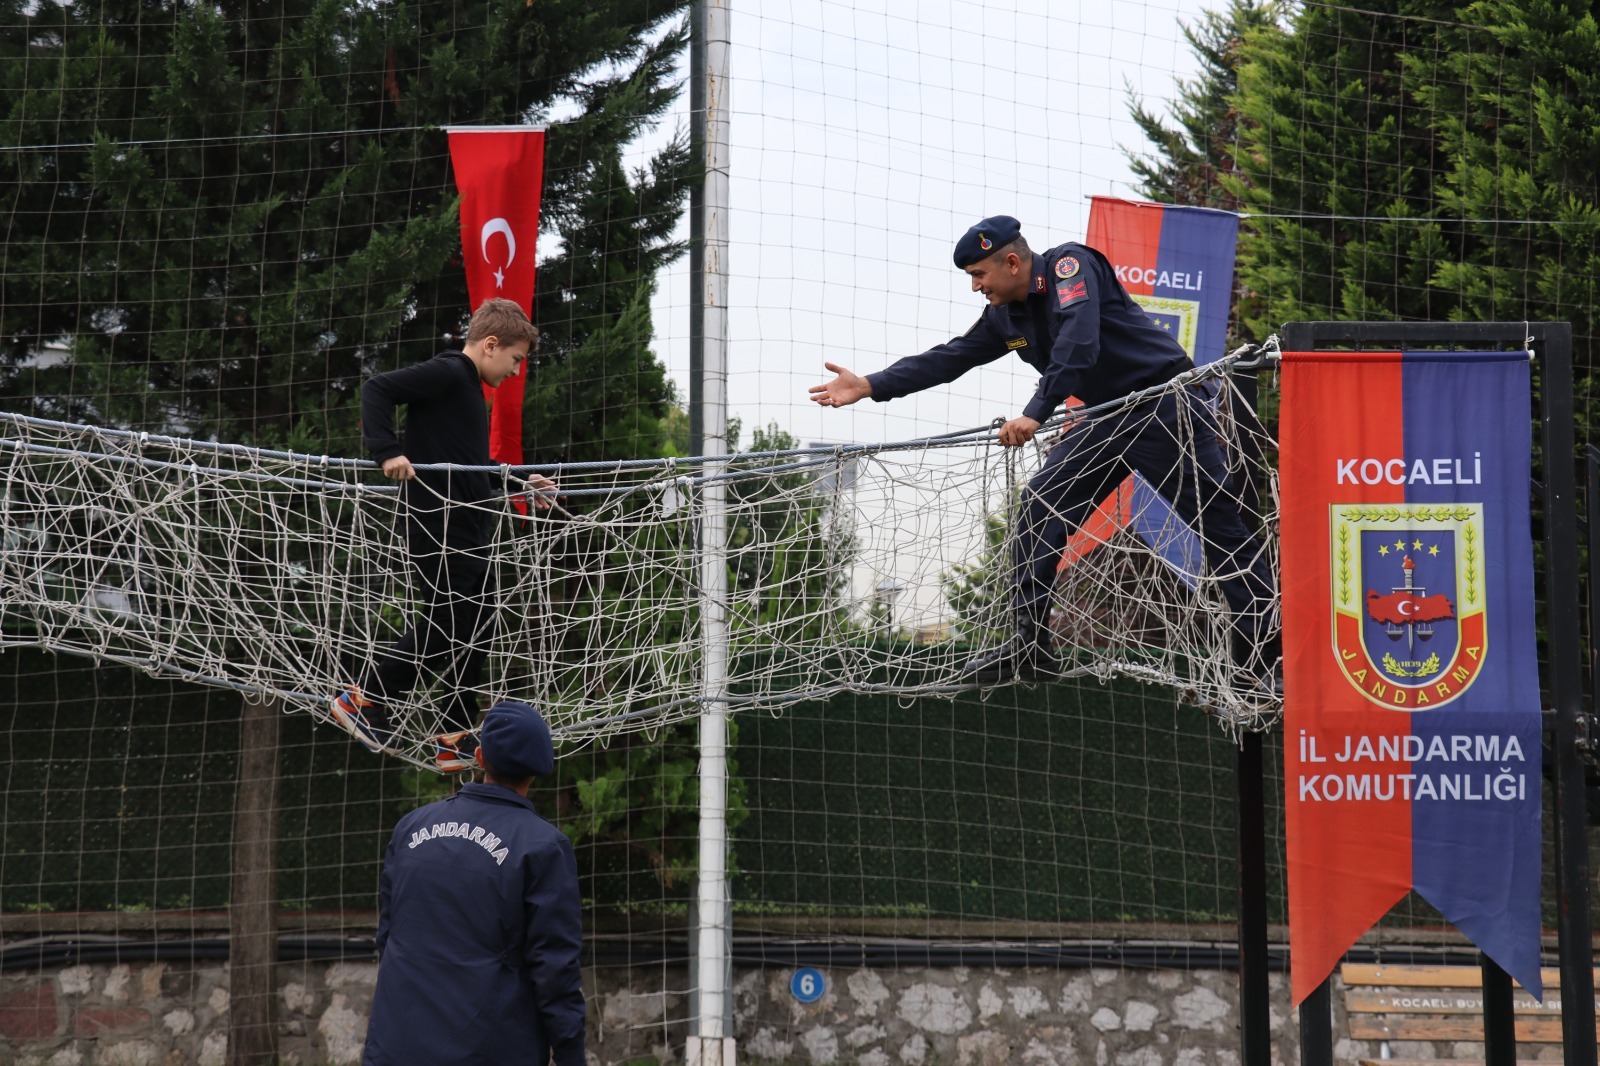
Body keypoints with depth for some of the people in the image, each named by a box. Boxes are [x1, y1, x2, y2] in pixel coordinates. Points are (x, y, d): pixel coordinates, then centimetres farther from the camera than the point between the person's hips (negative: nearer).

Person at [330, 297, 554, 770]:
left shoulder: (470, 390, 21)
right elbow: (376, 389, -19)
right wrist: (388, 451, -28)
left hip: (470, 534, 10)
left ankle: (458, 741, 15)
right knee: (442, 628, -7)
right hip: (438, 529, -10)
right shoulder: (446, 373, -9)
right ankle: (362, 699, 3)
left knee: (472, 632, 10)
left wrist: (518, 486, 27)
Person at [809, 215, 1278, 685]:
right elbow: (949, 358, 13)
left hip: (1163, 409, -8)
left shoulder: (1071, 265, -16)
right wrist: (871, 386, 7)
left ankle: (1265, 654, -3)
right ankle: (1031, 647, 1)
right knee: (1039, 508, -1)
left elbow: (1078, 345, -30)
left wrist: (1036, 413, -35)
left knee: (1219, 525, -7)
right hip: (1106, 420, 9)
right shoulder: (1006, 316, 8)